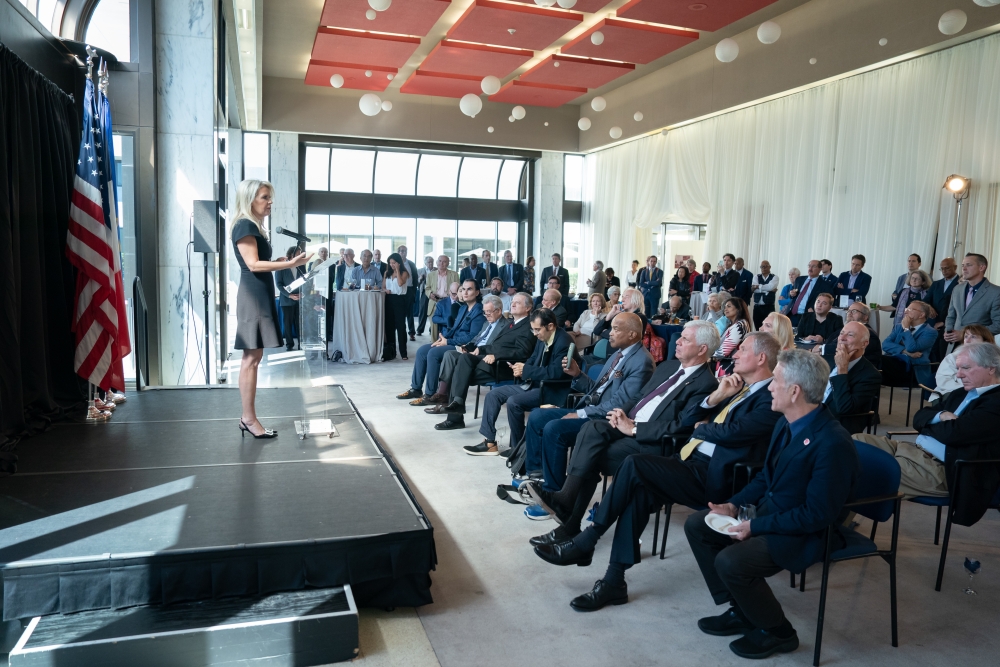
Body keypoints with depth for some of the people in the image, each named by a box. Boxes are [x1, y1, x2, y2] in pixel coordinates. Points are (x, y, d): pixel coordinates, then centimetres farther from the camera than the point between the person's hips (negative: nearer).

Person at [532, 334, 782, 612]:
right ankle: (614, 581, -12)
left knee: (635, 464, -24)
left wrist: (702, 427, 0)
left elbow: (731, 432, -20)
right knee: (638, 492, -18)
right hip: (688, 463, 8)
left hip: (711, 477, -8)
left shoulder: (771, 398, -6)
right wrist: (716, 397, 2)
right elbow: (688, 419, 19)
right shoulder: (739, 387, 21)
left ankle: (585, 543, -12)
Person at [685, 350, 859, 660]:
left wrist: (755, 527, -21)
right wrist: (735, 505, -1)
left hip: (807, 532, -9)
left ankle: (777, 631, 2)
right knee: (697, 525, 4)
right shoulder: (786, 423, 0)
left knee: (730, 561, -27)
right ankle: (740, 611, 15)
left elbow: (817, 515, -25)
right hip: (769, 510, 9)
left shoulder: (832, 444, -27)